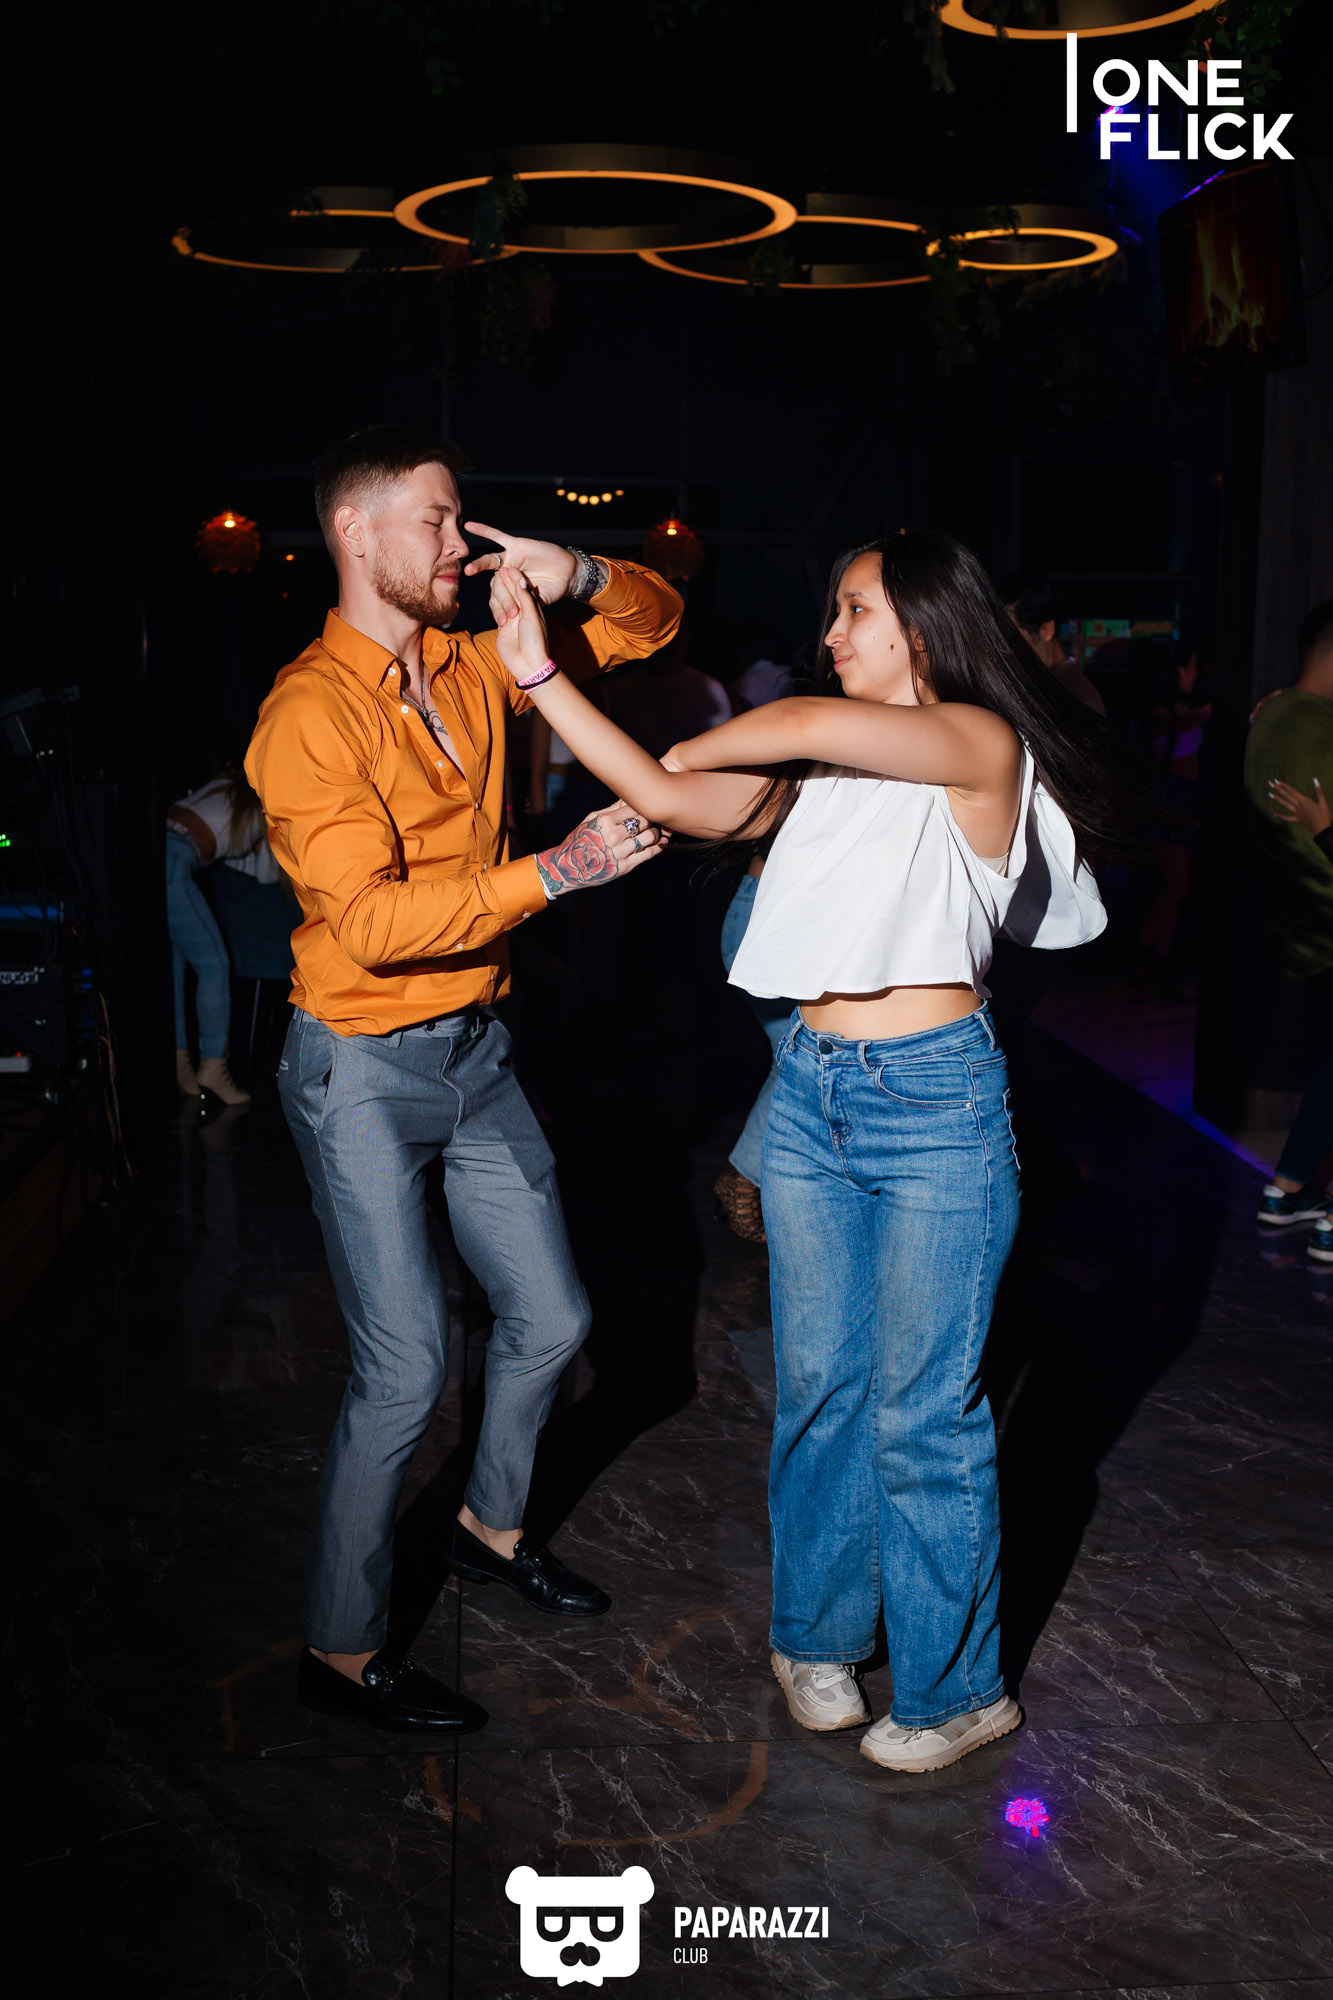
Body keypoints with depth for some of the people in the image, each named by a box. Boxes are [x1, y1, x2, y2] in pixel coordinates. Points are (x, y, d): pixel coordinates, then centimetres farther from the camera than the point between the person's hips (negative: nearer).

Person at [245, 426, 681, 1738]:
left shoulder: (469, 668, 4)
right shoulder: (310, 715, -18)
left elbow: (652, 623, 13)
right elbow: (372, 919, -27)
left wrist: (579, 579, -8)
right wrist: (552, 875, -31)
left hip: (474, 1050, 8)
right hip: (363, 1074, -8)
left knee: (549, 1319, 16)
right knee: (404, 1371, -6)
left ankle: (490, 1528, 42)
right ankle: (340, 1650, 14)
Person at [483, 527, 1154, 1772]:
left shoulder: (984, 748, -8)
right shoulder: (817, 772, 10)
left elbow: (816, 722, -21)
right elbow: (663, 798, 1)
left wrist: (699, 745, -3)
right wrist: (539, 674, -1)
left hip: (934, 1105, -6)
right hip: (812, 1091, 6)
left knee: (920, 1410, 2)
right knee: (817, 1388, 14)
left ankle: (956, 1685, 20)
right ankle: (819, 1634, 33)